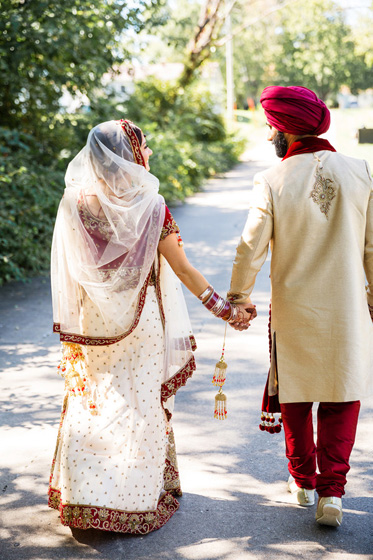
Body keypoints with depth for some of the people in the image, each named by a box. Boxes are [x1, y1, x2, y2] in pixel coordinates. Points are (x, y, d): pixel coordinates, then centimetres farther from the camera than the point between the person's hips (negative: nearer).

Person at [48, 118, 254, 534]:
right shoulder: (149, 206, -14)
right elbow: (183, 270, -12)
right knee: (139, 405, 9)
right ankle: (134, 500, 17)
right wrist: (224, 309, -3)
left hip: (91, 321, 3)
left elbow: (67, 269, 0)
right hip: (139, 321, -3)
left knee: (90, 402, 16)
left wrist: (69, 324, 11)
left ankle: (80, 495, 23)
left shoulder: (76, 201, -5)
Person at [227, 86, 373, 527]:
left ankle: (302, 481, 31)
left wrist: (238, 297, 5)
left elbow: (251, 248, -10)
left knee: (296, 399, 17)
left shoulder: (272, 181, -12)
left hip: (293, 312, -1)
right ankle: (332, 490, 5)